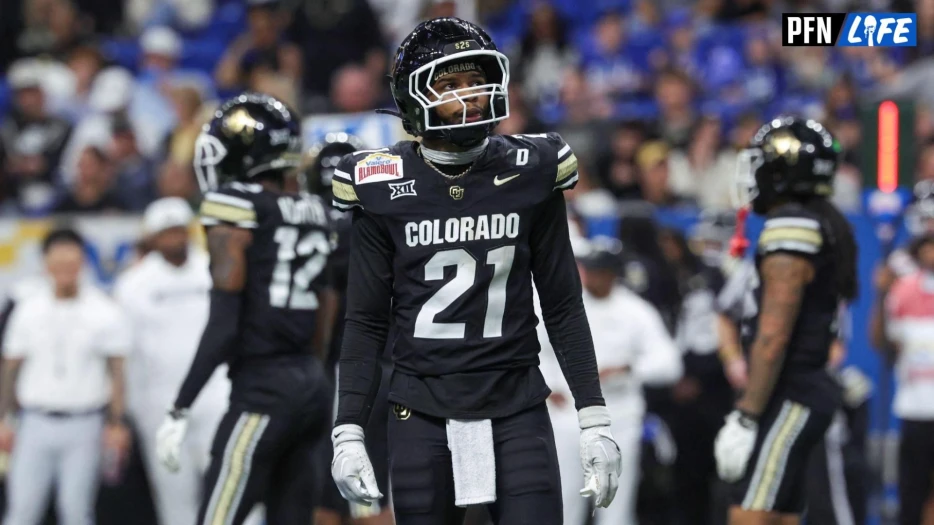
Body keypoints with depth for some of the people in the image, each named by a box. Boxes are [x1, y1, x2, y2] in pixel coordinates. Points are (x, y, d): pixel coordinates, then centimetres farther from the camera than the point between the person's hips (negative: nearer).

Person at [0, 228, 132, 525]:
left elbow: (116, 372, 1)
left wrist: (115, 425, -6)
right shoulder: (28, 310, 6)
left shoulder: (104, 313, -1)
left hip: (84, 425, -2)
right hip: (36, 422, 2)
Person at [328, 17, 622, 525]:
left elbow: (563, 307, 6)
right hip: (422, 416, 0)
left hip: (516, 410, 0)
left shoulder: (529, 176, 0)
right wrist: (347, 432, -3)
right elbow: (366, 322, 3)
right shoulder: (384, 190, -2)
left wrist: (594, 418, 2)